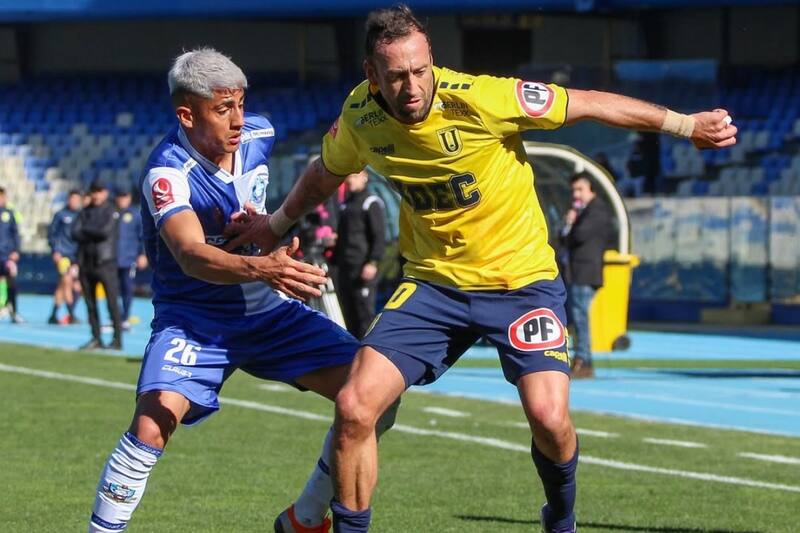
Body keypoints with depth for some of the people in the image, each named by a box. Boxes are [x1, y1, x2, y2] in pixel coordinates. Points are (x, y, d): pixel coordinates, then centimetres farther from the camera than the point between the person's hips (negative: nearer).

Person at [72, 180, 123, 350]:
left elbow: (105, 231, -15)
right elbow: (75, 233, 2)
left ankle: (117, 339, -6)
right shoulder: (85, 212, 13)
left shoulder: (110, 211, -1)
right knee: (90, 303, 8)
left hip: (105, 263, -6)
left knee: (112, 302, -8)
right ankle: (96, 338, 14)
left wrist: (86, 230, -2)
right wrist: (94, 234, -9)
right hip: (86, 263, 6)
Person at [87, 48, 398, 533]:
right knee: (151, 425, -30)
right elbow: (191, 255, -43)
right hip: (194, 318, -6)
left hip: (270, 311, 6)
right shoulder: (168, 173, -25)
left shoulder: (259, 134, -5)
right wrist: (259, 268, -60)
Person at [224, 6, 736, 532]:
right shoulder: (359, 116, -8)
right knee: (354, 407, -14)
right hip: (434, 284, 3)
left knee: (549, 417, -19)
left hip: (522, 280, -3)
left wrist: (685, 124, -12)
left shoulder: (476, 98, -22)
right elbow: (326, 172, 17)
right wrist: (276, 223, 29)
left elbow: (587, 103, -13)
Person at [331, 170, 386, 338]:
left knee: (365, 312, -10)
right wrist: (335, 262, 21)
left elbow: (379, 237, -9)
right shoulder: (345, 205, 22)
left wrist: (373, 263, -18)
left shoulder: (372, 203, -2)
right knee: (348, 313, 7)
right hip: (344, 269, 8)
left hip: (363, 269, -8)